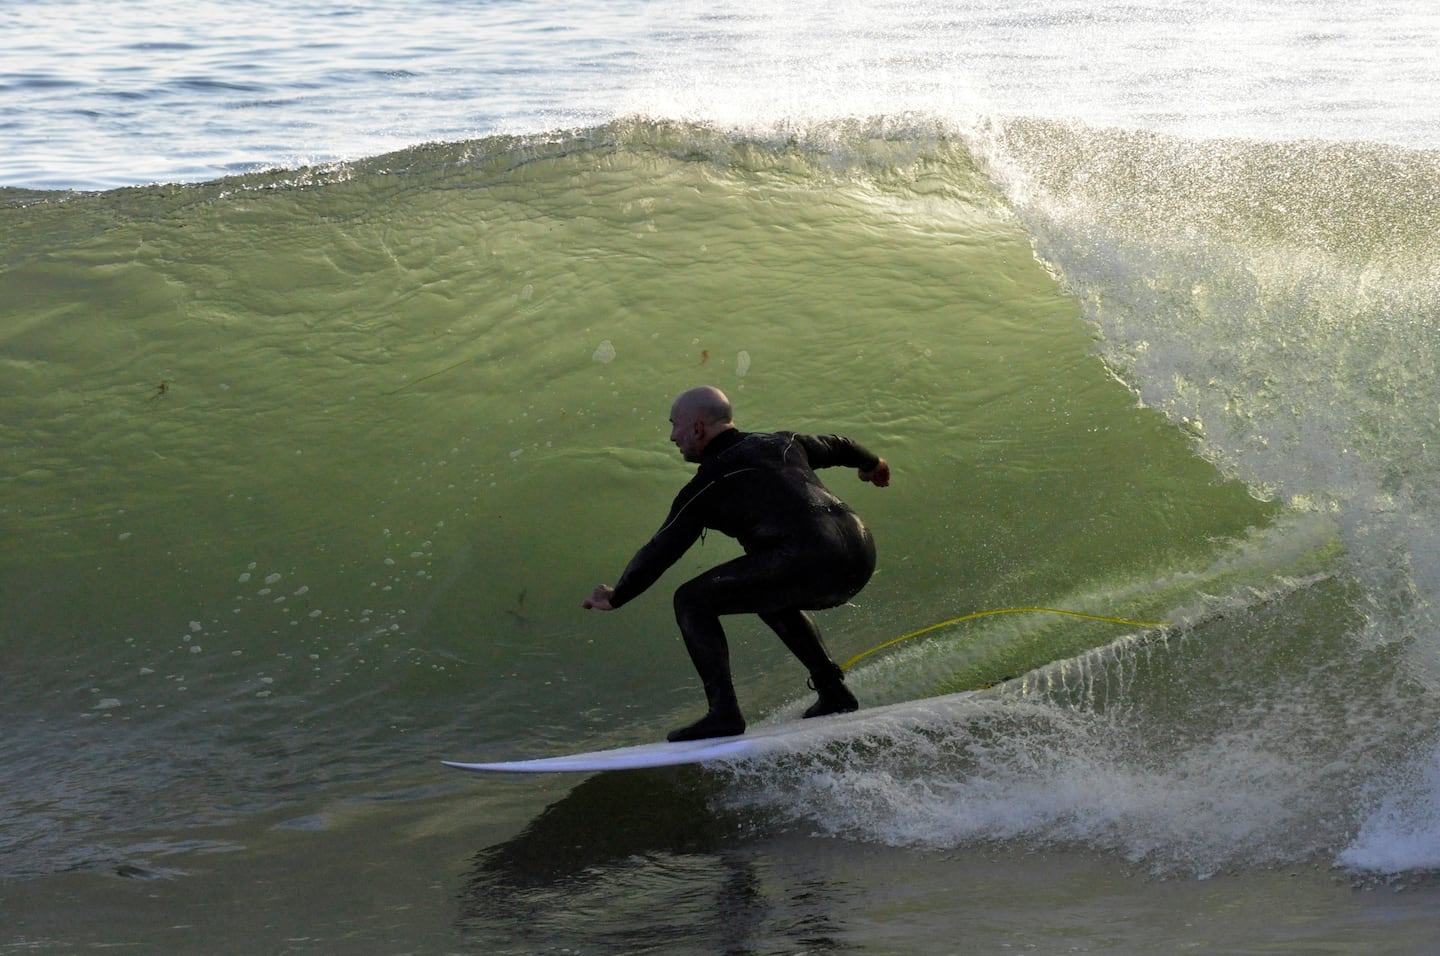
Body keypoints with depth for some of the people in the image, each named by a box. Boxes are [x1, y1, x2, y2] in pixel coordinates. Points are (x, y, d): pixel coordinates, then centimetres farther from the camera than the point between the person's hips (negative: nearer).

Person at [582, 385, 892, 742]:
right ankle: (834, 693, 29)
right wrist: (873, 464, 62)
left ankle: (724, 712, -5)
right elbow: (837, 446, 40)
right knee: (771, 595, 36)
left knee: (692, 600, 3)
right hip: (862, 553, 8)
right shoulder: (782, 443, 23)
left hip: (809, 561, -8)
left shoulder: (708, 485, 5)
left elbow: (661, 551, 8)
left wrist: (616, 597, 22)